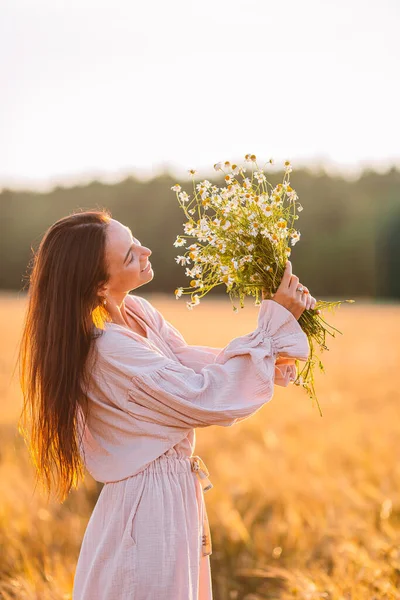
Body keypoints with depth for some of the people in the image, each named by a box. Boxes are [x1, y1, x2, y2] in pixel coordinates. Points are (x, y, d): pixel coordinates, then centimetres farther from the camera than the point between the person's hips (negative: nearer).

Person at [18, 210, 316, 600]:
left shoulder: (135, 312, 1)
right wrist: (276, 322, -18)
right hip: (148, 508, -9)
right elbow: (208, 397, -24)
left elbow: (194, 365, 3)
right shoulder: (108, 350, -26)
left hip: (177, 493, 9)